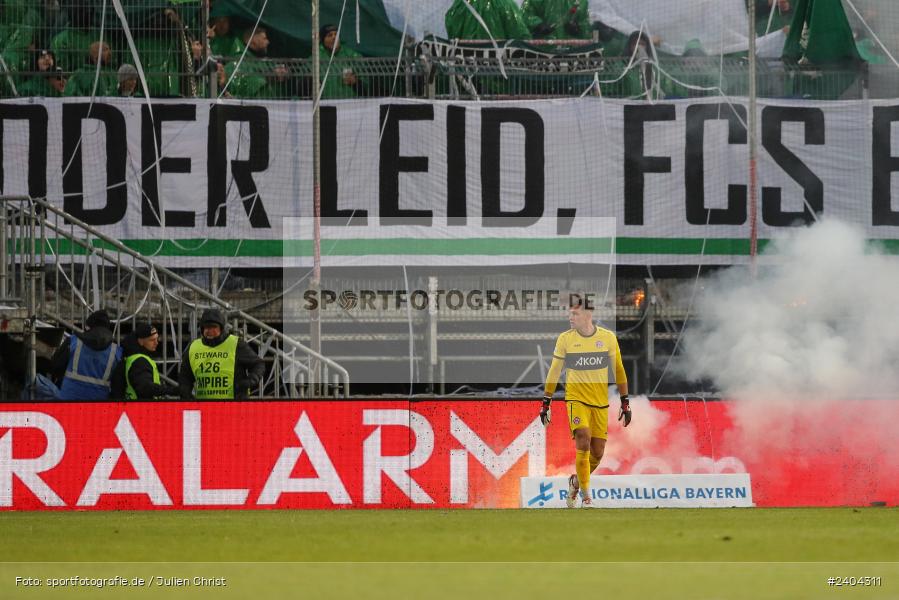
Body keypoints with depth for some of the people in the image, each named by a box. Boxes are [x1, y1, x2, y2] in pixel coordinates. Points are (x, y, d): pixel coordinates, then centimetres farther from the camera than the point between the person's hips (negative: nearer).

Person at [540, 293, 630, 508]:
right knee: (583, 442, -21)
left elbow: (618, 370, 9)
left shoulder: (608, 338, 0)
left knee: (597, 453, 2)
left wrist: (625, 403, 8)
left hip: (600, 402, 2)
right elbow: (554, 372, 6)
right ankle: (585, 495, -15)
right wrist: (546, 403, 6)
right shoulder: (565, 339, -2)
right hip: (576, 399, -2)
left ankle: (576, 481, 30)